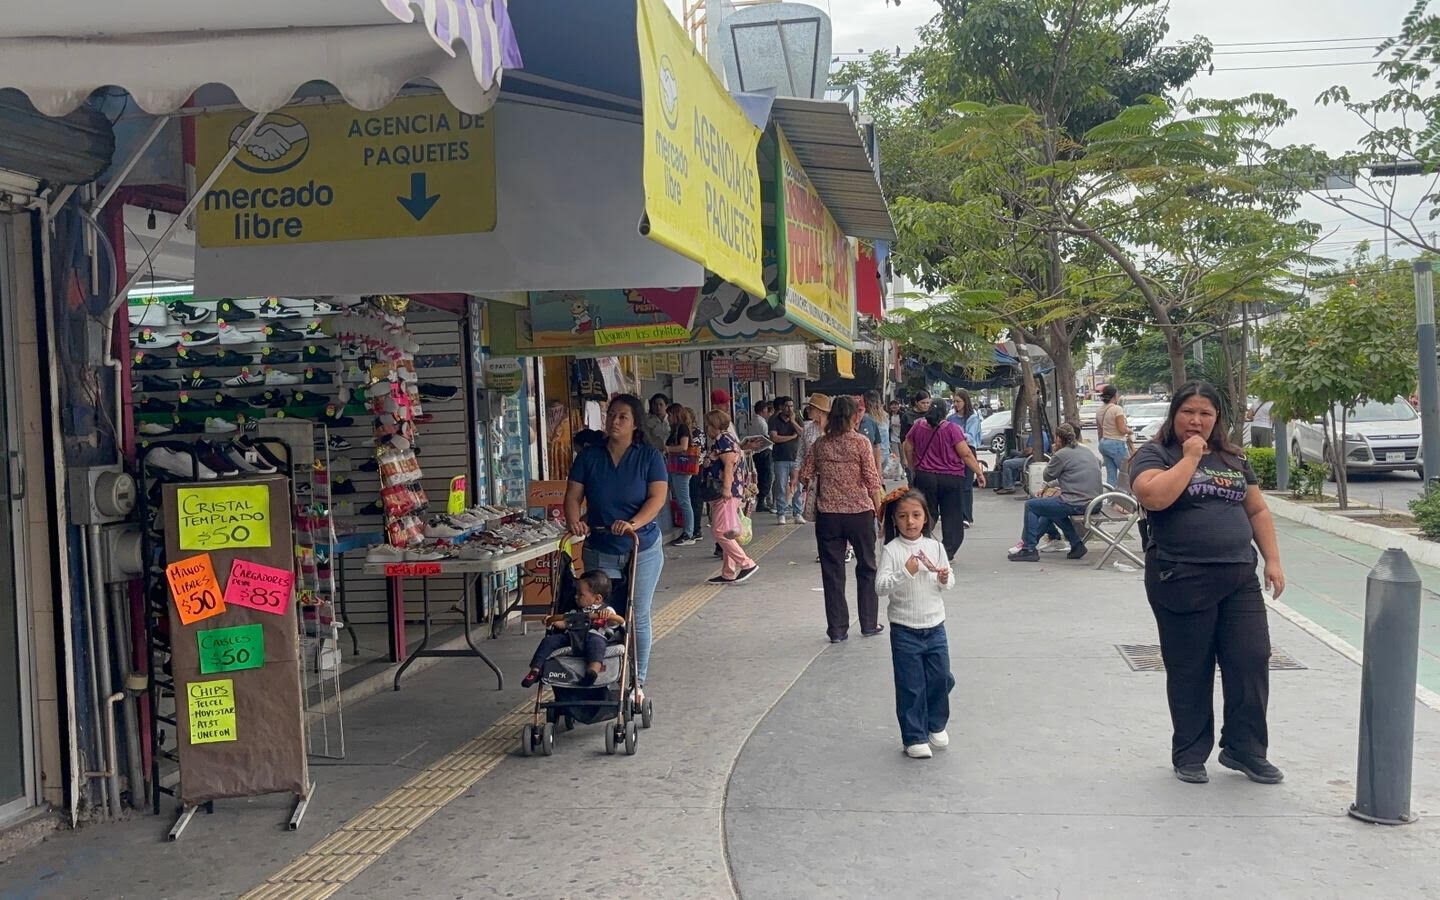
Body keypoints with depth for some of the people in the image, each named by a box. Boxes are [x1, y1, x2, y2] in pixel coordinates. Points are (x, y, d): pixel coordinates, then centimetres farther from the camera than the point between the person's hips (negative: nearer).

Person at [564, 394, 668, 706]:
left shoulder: (649, 456, -3)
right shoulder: (589, 456, 3)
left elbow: (657, 497, -12)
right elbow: (573, 496, -2)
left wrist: (634, 523, -30)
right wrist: (574, 521, -24)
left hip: (643, 550, -1)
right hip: (600, 553, 1)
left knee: (638, 618, 6)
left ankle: (637, 683, 18)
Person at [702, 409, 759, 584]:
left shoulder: (723, 440, -12)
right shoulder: (720, 440, 20)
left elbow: (729, 465, -21)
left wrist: (726, 488, -26)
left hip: (725, 493, -11)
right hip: (721, 493, 11)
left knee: (720, 531, -11)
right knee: (725, 533, 10)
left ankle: (747, 564, -10)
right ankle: (728, 573, 13)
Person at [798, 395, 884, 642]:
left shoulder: (821, 444, 1)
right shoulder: (860, 442, -8)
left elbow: (805, 474, 4)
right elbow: (872, 480, -10)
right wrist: (879, 511, -1)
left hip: (827, 514, 2)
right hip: (859, 512, -2)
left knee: (832, 571, 8)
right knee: (866, 568, 15)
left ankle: (837, 629, 10)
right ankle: (869, 624, 22)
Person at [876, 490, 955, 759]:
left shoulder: (934, 546, 1)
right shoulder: (892, 550, -10)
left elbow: (949, 582, 12)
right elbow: (881, 587, -18)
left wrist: (944, 579, -10)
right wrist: (906, 572, -28)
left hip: (935, 627, 4)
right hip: (905, 631, -4)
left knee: (941, 680, 13)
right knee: (911, 686, 2)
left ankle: (936, 726, 36)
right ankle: (914, 738, 16)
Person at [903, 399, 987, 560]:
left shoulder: (918, 426, 0)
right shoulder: (952, 428, -12)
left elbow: (907, 448, 11)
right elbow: (966, 454, -13)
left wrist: (913, 467, 25)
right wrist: (979, 472, -4)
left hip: (924, 477, 3)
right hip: (951, 479, -3)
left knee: (926, 515, 14)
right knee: (952, 516, 7)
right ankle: (947, 551, 0)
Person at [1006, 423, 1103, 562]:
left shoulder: (1061, 454, -9)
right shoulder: (1088, 452, 15)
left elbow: (1048, 477, 2)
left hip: (1076, 504, -9)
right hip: (1094, 502, 9)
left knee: (1031, 505, 5)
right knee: (1052, 507, 32)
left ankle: (1029, 549, 5)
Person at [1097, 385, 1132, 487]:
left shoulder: (1100, 410, 10)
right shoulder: (1117, 409, -13)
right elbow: (1122, 430, -17)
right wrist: (1129, 430, 4)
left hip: (1103, 444, 8)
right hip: (1117, 444, -8)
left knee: (1111, 475, 8)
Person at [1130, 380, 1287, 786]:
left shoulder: (1233, 460, 17)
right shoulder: (1154, 455, 0)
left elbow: (1257, 510, 19)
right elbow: (1154, 496, -20)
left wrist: (1272, 560, 10)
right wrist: (1189, 458, -12)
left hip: (1239, 579, 5)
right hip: (1182, 581, -5)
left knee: (1252, 661, 1)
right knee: (1190, 672, 4)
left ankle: (1245, 748, 16)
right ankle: (1190, 755, 17)